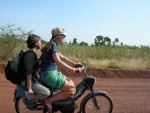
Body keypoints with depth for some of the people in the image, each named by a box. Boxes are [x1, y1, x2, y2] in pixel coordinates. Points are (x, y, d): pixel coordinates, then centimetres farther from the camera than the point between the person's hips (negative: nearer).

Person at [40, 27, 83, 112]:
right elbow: (58, 62, -26)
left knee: (71, 83, 15)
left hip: (52, 73, 10)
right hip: (49, 74, -10)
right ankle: (49, 101, -7)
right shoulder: (53, 45, -15)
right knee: (71, 89, -10)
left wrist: (74, 63, 18)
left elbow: (62, 57, 24)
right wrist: (74, 69, -25)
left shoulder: (53, 45, 15)